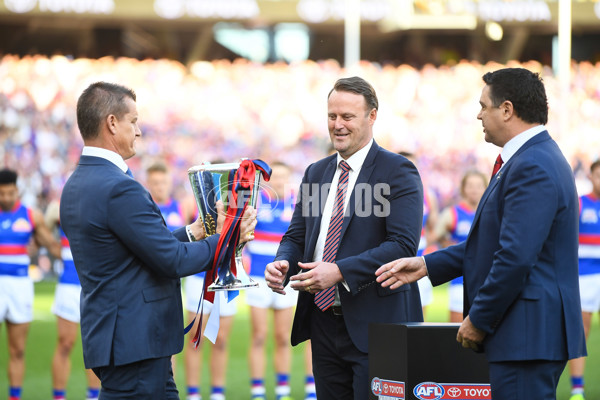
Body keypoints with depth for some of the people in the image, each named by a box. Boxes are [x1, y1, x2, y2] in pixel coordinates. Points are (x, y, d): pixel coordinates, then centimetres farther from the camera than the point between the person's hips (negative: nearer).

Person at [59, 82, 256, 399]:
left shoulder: (76, 185, 12)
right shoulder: (118, 188, -19)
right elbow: (172, 261, -17)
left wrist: (193, 232, 19)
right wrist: (227, 238, -4)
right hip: (134, 340, -10)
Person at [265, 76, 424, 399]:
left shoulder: (397, 172, -6)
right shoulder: (316, 173, 15)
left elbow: (403, 245, -16)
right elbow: (296, 235, 18)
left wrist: (339, 271, -25)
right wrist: (283, 263, -7)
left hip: (374, 324, -6)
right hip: (323, 322, 7)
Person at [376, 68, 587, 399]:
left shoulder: (532, 168, -18)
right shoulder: (537, 159, 17)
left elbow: (516, 257, -23)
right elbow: (491, 242, 21)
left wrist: (479, 321, -14)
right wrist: (427, 265, 15)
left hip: (528, 335, -11)